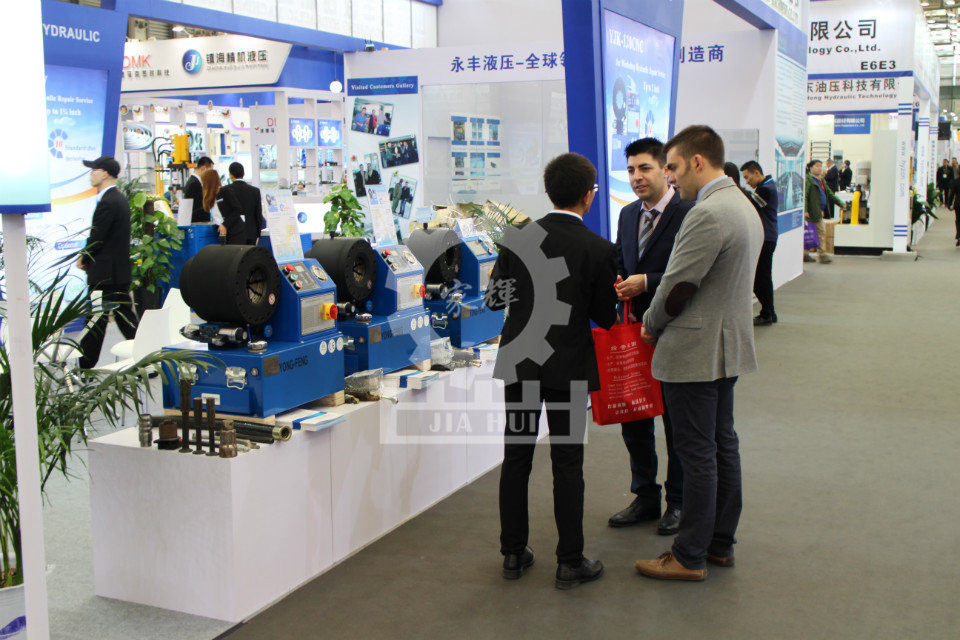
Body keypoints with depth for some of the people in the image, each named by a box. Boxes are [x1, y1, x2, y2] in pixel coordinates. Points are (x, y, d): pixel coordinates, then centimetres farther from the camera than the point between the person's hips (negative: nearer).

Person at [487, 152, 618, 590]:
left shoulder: (517, 238, -3)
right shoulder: (598, 250, -11)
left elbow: (494, 298, 2)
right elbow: (606, 318, -6)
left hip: (519, 362, 3)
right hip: (569, 368, -3)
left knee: (516, 456, 11)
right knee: (567, 462, 5)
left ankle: (513, 553, 21)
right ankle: (570, 562, 12)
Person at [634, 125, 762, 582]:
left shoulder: (707, 214, -21)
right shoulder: (744, 206, 12)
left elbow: (678, 286, -20)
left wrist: (650, 326, -2)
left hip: (695, 351, -10)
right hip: (729, 344, 10)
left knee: (697, 453, -1)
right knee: (722, 445, 16)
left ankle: (690, 557, 9)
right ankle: (720, 544, 27)